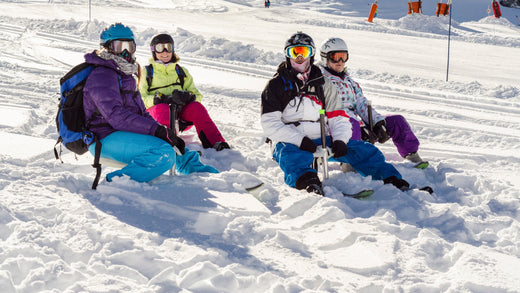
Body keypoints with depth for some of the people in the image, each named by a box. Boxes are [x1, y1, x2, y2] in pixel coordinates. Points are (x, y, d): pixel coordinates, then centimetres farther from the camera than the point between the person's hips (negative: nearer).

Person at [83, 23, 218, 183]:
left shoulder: (126, 75, 22)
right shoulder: (101, 76, -12)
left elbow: (141, 113, 20)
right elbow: (116, 116, -23)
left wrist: (162, 130, 1)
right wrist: (158, 130, -26)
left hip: (123, 132, 10)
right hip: (106, 139, -10)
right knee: (165, 154, -29)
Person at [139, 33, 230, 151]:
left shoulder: (181, 72, 24)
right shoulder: (146, 72, 14)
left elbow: (197, 95, 15)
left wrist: (189, 96, -13)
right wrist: (164, 99, -18)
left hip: (179, 117, 3)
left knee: (196, 107, -28)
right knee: (162, 108, -38)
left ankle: (216, 143, -40)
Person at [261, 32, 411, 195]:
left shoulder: (323, 84, 19)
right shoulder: (277, 85, 6)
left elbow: (337, 117, 14)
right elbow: (269, 124, -5)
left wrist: (339, 140, -9)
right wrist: (300, 140, -19)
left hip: (322, 140, 5)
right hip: (289, 143, -5)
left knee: (365, 150, -12)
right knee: (293, 158, -41)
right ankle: (307, 182, -68)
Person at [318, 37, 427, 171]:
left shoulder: (348, 81, 24)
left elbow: (361, 104, 13)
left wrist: (378, 122, -6)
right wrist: (361, 127, -23)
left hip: (358, 124, 8)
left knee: (397, 121, -1)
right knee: (351, 125, -43)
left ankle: (412, 155, 1)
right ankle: (347, 164, -46)